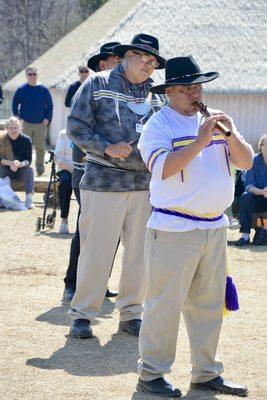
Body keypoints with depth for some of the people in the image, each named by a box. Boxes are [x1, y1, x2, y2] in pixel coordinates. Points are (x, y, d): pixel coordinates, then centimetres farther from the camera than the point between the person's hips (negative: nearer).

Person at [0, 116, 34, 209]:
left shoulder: (26, 140, -8)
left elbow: (28, 160, -10)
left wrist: (20, 164, -32)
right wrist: (11, 163, -30)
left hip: (21, 171, 0)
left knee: (29, 170, -30)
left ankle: (29, 198, -41)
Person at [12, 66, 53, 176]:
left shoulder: (43, 90, 1)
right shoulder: (21, 90, 0)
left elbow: (50, 105, 6)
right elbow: (15, 104, 9)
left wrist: (47, 118, -3)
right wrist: (17, 117, 0)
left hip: (41, 124, 0)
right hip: (25, 124, 0)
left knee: (40, 148, 4)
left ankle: (40, 169, 15)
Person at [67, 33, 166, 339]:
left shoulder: (155, 94, 12)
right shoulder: (98, 85, 1)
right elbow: (76, 126, -2)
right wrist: (107, 148, -14)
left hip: (144, 184, 4)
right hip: (103, 183, -4)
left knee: (140, 253, 7)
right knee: (96, 251, -3)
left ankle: (130, 314, 19)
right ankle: (82, 314, 8)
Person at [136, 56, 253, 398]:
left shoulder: (214, 121, 14)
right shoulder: (159, 124, -5)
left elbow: (246, 162, 10)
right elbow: (163, 168, -21)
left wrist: (230, 135, -8)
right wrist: (199, 142, -24)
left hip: (215, 227, 7)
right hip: (174, 229, -7)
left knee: (209, 304, 11)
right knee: (165, 303, -5)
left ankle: (206, 373, 20)